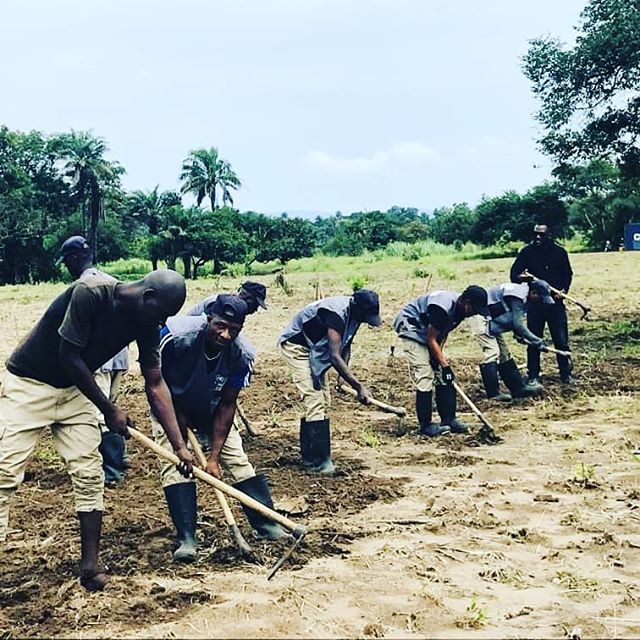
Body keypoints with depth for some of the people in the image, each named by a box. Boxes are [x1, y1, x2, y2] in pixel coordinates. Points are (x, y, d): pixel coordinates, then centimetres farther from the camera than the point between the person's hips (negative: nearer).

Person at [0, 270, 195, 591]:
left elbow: (155, 385, -4)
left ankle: (90, 564, 10)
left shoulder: (145, 323, -9)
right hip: (28, 384, -6)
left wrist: (179, 445, -7)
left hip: (74, 390, 6)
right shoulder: (90, 294, -29)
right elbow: (69, 357, -24)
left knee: (89, 474, 0)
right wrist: (109, 410, -16)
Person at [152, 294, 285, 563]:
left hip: (210, 409, 2)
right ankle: (186, 539, -12)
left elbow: (227, 406, -19)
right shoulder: (176, 335, -36)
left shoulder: (242, 355, -27)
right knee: (175, 463, -17)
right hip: (170, 405, -2)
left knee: (238, 460, -4)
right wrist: (179, 419, -16)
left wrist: (214, 456, -20)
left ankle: (267, 525, 7)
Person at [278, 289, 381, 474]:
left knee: (323, 401, 7)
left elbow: (345, 346, 7)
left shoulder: (353, 313, -5)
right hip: (295, 346, -9)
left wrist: (344, 375, -9)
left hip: (313, 349, 9)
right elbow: (334, 356, -38)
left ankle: (309, 455, 14)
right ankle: (316, 461, -14)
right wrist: (359, 386, -40)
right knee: (315, 401, -16)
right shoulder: (336, 313, -32)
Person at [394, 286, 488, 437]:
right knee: (425, 377, -14)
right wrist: (445, 365, -22)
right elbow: (431, 340, -25)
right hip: (411, 329, -9)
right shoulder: (443, 307, -32)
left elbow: (444, 333, 4)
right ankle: (425, 426, -6)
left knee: (444, 378, 4)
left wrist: (440, 355, -10)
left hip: (427, 332, 9)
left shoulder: (459, 308, -5)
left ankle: (449, 420, 10)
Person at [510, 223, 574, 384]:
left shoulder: (559, 252, 4)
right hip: (535, 303, -1)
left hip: (555, 303, 1)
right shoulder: (527, 252, 0)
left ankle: (566, 374, 13)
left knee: (561, 340, 2)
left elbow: (568, 274, 12)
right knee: (534, 342, 3)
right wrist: (521, 277, -26)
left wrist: (563, 290, -5)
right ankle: (533, 376, 12)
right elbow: (514, 274, -2)